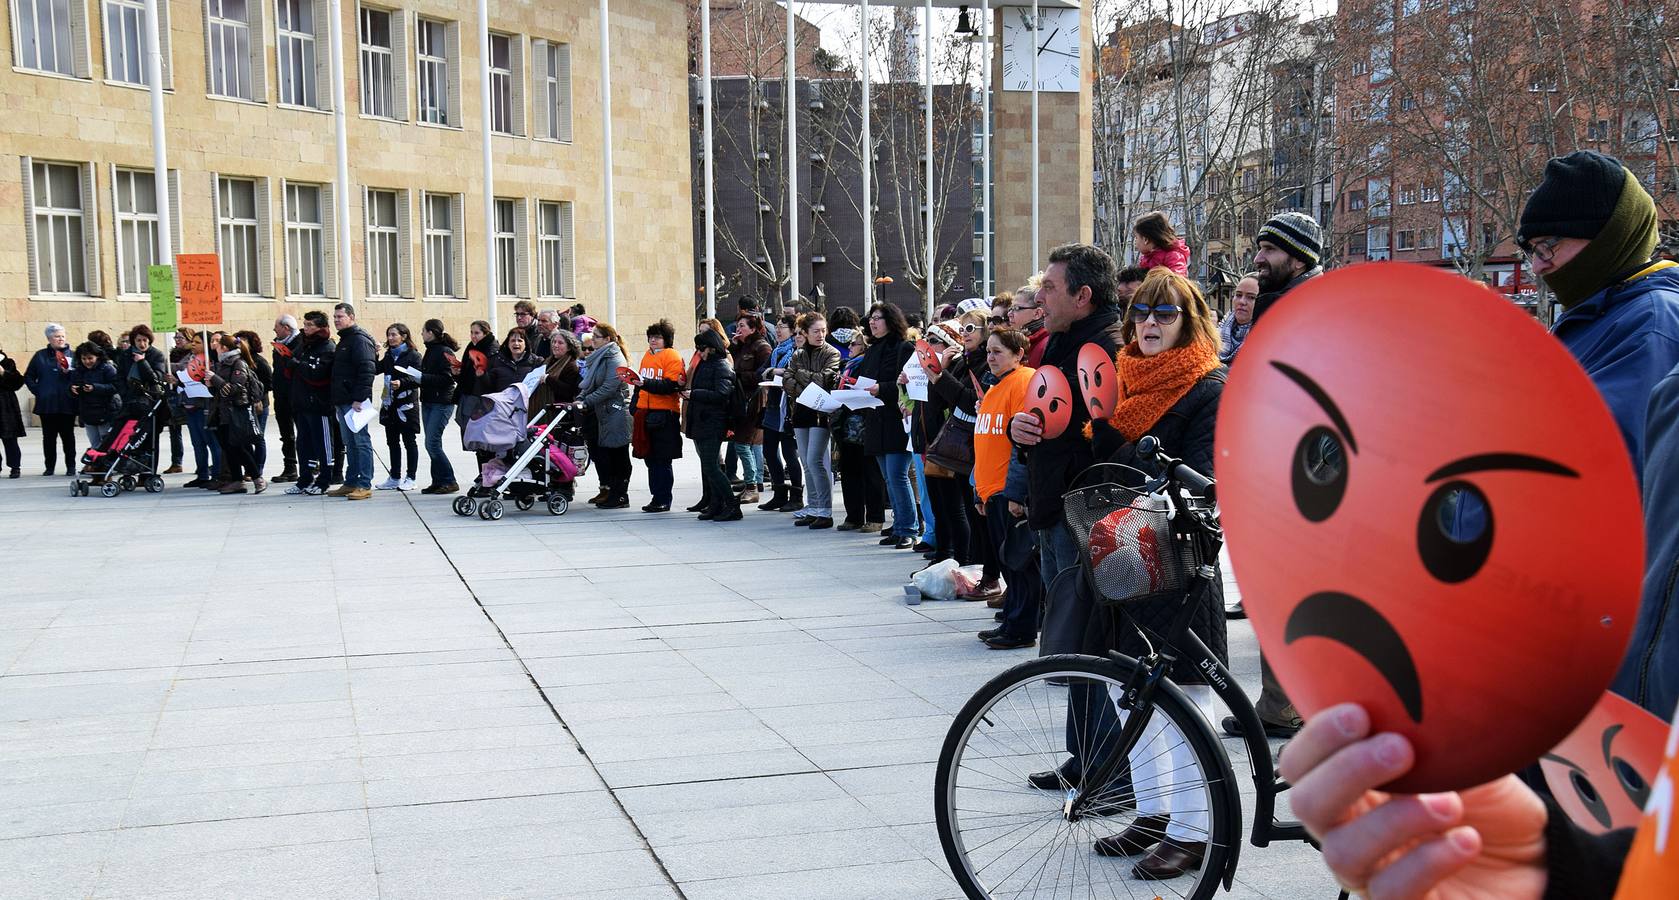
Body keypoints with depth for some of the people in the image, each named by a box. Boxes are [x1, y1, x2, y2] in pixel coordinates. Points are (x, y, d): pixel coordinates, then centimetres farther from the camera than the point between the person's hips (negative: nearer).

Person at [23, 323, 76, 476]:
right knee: (48, 436, 5)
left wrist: (69, 372, -18)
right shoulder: (40, 356, 9)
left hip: (67, 404, -1)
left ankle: (71, 467, 7)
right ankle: (50, 466, 13)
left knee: (68, 435, 2)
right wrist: (37, 390, 1)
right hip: (46, 404, 1)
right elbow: (28, 377, 13)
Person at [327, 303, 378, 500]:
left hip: (354, 402, -10)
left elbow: (367, 371, -19)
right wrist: (337, 402, 19)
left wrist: (359, 398, -24)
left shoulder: (360, 340, -10)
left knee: (361, 442, -7)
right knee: (350, 444, 12)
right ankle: (350, 483, 17)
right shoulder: (344, 340, 21)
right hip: (343, 402, 10)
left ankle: (365, 485, -6)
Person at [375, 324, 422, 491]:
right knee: (392, 442, 10)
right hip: (390, 404, 7)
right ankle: (395, 478, 18)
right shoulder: (389, 355, 15)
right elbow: (376, 370, 7)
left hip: (406, 405, -7)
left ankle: (410, 478, 6)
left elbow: (417, 379, -14)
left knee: (409, 441, 1)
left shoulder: (413, 355, -6)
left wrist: (401, 383, -28)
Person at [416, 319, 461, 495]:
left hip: (441, 403, -9)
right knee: (432, 444, 8)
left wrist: (422, 378, -19)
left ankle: (449, 481, -3)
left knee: (432, 444, -11)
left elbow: (446, 379, -19)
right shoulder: (431, 350, 15)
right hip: (428, 402, 9)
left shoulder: (444, 352, -12)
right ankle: (438, 481, 13)